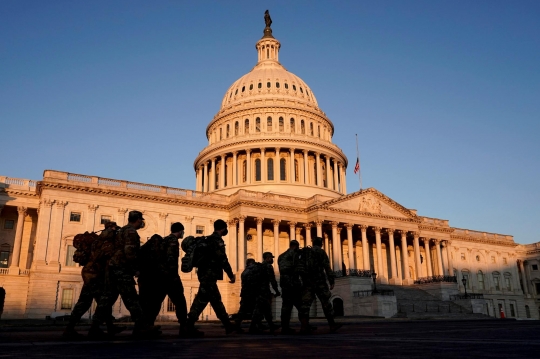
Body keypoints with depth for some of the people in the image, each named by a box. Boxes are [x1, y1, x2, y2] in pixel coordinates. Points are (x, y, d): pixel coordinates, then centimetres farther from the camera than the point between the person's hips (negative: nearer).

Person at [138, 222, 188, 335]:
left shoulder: (163, 240, 19)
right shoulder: (173, 241, -8)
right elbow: (171, 259, -19)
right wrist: (175, 277, -19)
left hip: (159, 275, 8)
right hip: (169, 277, -8)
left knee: (155, 302, 9)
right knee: (180, 302, 0)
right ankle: (184, 328, 0)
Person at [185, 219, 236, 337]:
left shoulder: (208, 239, 18)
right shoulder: (217, 240, -10)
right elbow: (222, 259, -16)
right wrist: (231, 275, -10)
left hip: (205, 273, 10)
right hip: (210, 274, -10)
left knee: (216, 299, 12)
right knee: (202, 299, -11)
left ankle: (228, 325, 19)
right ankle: (189, 327, -12)